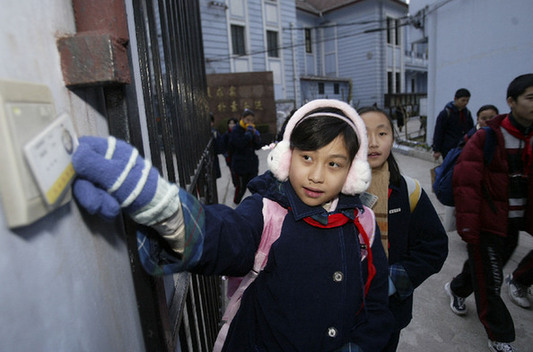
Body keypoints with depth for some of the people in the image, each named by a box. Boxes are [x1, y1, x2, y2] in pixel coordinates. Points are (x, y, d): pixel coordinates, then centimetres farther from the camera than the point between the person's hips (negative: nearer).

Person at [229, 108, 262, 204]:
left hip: (252, 163, 5)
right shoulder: (236, 130, -10)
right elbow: (240, 144, -26)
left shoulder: (252, 129, 9)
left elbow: (258, 146, 5)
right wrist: (249, 131, -20)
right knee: (241, 186, 6)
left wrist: (255, 134, -11)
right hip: (240, 164, -5)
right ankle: (236, 203, 26)